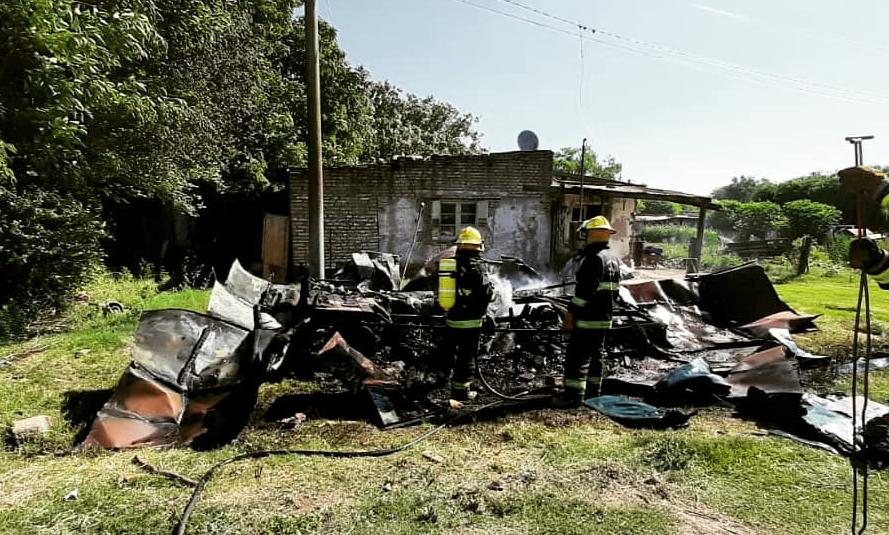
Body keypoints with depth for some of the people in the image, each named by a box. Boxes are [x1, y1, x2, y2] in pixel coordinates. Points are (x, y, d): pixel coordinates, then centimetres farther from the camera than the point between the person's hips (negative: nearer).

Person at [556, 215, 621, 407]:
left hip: (587, 317, -10)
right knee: (596, 354, 16)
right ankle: (592, 393, 24)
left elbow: (584, 289, -23)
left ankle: (574, 396, -4)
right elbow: (615, 290, 19)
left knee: (578, 356, -6)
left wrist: (571, 313, -19)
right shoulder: (613, 259, 14)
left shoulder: (593, 257, -17)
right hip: (604, 318, 10)